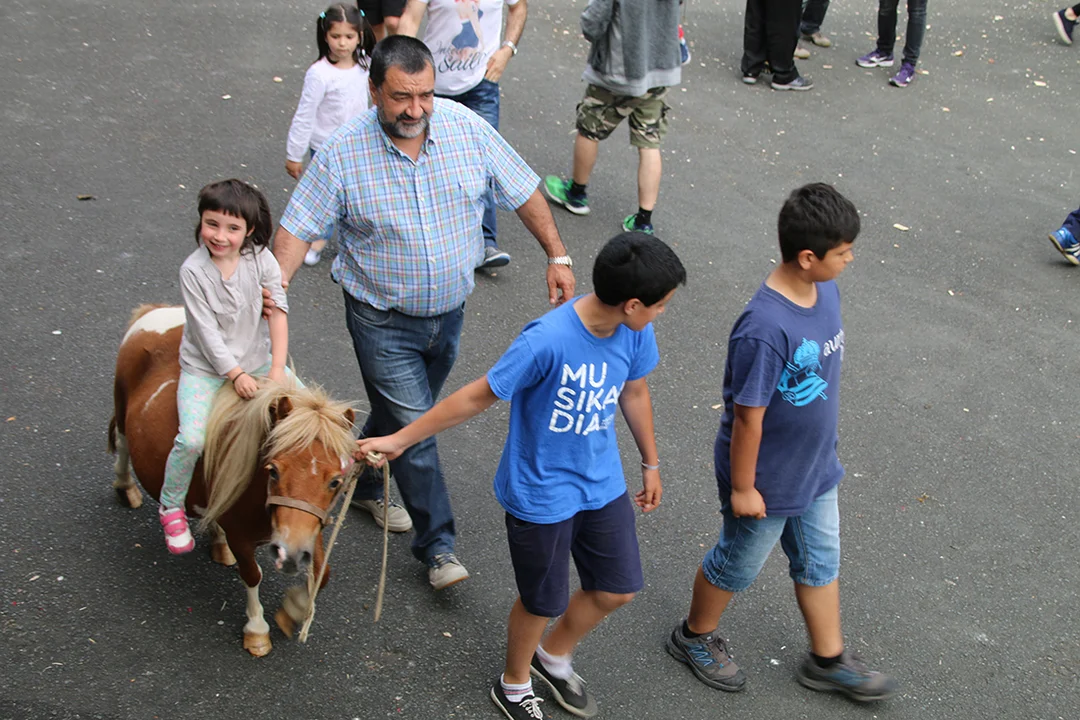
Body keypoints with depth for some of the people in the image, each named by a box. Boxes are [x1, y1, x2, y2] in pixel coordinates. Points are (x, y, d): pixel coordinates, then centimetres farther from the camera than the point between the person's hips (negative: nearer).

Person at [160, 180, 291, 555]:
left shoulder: (261, 259, -10)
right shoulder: (193, 271, -16)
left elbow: (278, 312, -10)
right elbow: (207, 331, -16)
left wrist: (277, 369, -17)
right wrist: (235, 375, -21)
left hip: (257, 359, 4)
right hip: (205, 367, -3)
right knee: (192, 438, -20)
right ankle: (171, 508, 4)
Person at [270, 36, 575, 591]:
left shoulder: (467, 128, -11)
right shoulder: (344, 153, -17)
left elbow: (522, 190, -1)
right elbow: (299, 227, -14)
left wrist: (557, 256, -2)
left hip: (448, 311, 4)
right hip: (383, 321, -4)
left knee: (404, 413, 22)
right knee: (412, 427, -4)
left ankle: (364, 483, 48)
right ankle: (438, 544, 10)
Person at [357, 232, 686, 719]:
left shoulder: (634, 332, -12)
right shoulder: (547, 342, -33)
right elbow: (478, 397, -22)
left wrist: (650, 464, 19)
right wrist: (400, 439, -16)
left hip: (602, 483, 6)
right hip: (541, 493, -6)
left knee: (617, 590, 17)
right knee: (543, 602, 14)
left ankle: (553, 658, 46)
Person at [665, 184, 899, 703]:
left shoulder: (826, 291, -9)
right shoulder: (765, 329, -36)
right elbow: (748, 416, -27)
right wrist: (742, 487, -16)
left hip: (816, 468, 8)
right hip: (767, 480, -8)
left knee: (821, 561, 23)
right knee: (738, 564, 17)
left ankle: (828, 660, 44)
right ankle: (695, 637, 43)